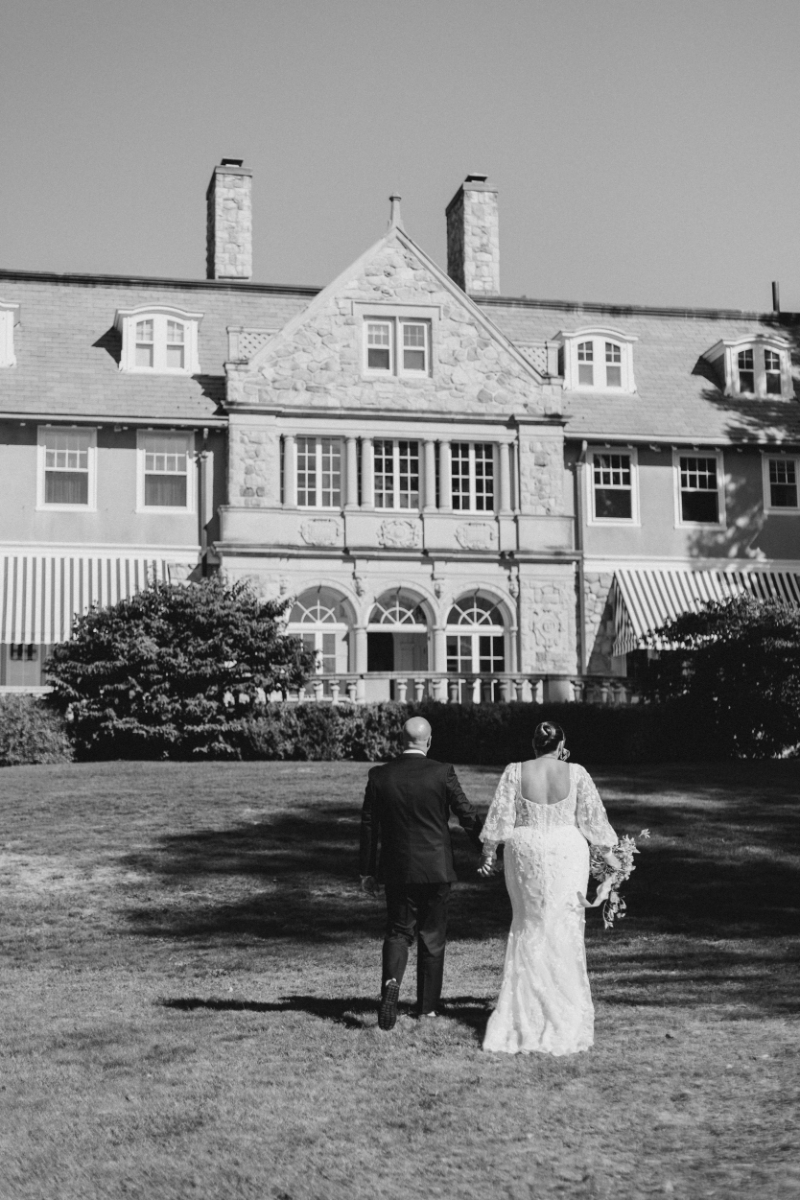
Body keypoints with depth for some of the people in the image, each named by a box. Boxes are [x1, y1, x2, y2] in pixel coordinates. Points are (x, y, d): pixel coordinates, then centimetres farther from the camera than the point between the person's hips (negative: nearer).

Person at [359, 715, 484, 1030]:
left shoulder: (379, 776, -4)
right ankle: (427, 1006, 17)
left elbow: (369, 825, 1)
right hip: (436, 868, -1)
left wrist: (367, 870, 9)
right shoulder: (442, 772, -10)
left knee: (398, 931, 11)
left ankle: (391, 981, -17)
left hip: (397, 870, 1)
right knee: (432, 936, 12)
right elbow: (467, 815, -4)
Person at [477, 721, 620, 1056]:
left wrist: (488, 852, 10)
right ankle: (565, 1012, 16)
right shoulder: (576, 773, -7)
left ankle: (525, 1012, 17)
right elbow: (593, 817, 1)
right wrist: (608, 853, 14)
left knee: (528, 926, 15)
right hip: (566, 853, -1)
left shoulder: (515, 772, -7)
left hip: (525, 853, 1)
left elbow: (500, 815, -3)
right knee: (564, 929, 9)